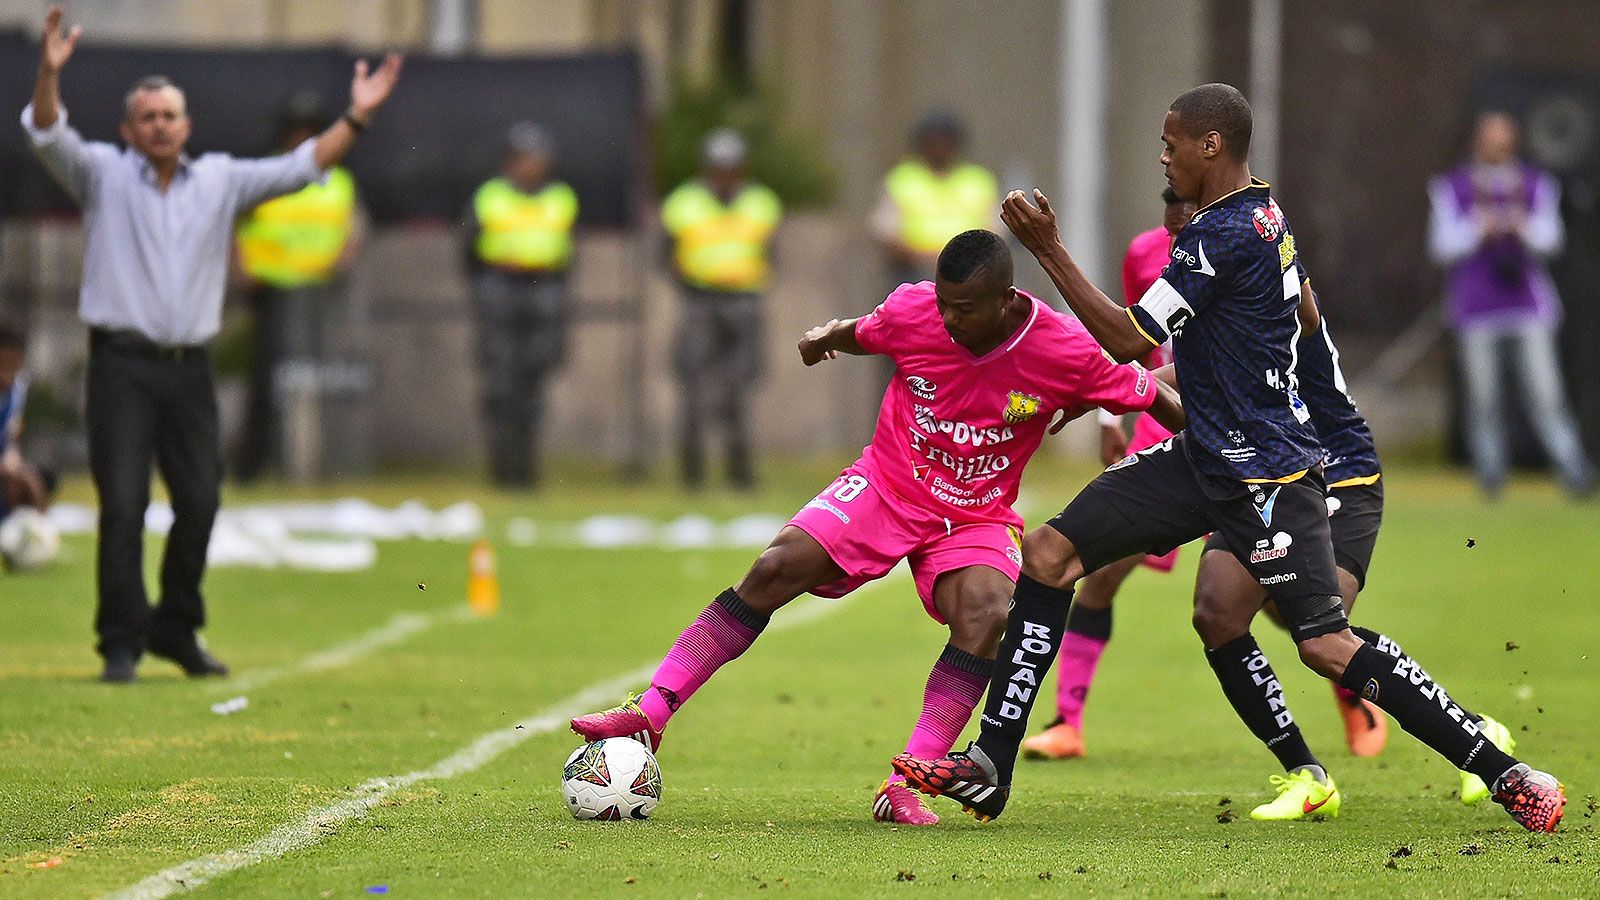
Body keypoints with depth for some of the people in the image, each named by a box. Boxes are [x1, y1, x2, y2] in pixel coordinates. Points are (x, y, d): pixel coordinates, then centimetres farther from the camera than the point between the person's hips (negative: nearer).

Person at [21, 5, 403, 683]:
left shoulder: (221, 181, 13)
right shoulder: (102, 174, 5)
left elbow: (300, 168, 8)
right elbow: (49, 137, -11)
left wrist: (356, 119, -4)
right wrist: (50, 72, -29)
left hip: (189, 367, 4)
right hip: (122, 365, -4)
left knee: (199, 503, 4)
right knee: (123, 504, -9)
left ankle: (176, 629, 21)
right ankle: (121, 643, -5)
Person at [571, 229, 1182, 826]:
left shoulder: (1064, 352, -19)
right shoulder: (913, 310, -14)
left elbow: (1148, 394, -5)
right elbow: (863, 334, 11)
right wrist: (828, 335, -4)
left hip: (976, 519, -1)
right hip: (885, 485, 1)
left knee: (987, 612, -31)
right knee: (777, 568, -20)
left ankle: (904, 785, -29)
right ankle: (648, 715, -18)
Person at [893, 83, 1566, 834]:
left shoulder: (1224, 234, -19)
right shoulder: (1265, 215, 11)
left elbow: (1127, 338, -20)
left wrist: (1048, 250, -16)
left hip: (1263, 474, -10)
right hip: (1206, 457, 10)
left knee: (1326, 646, -15)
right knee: (1050, 552, 1)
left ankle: (1507, 776, -7)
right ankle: (988, 771, 2)